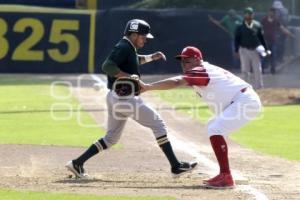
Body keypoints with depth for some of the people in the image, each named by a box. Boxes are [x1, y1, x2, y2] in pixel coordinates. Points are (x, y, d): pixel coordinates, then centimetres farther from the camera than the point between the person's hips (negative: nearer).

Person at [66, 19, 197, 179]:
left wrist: (150, 57, 26)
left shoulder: (128, 48, 17)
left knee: (111, 137, 16)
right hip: (124, 97, -10)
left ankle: (77, 163, 11)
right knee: (157, 123, -4)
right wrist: (129, 76, -25)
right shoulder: (123, 48, -14)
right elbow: (107, 66, -27)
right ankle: (175, 166, -5)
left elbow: (135, 60, 39)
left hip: (115, 98, 10)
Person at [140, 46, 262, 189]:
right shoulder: (208, 69, 16)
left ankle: (226, 178, -28)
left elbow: (176, 82, -29)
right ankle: (224, 176, 21)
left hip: (245, 101, -11)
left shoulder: (201, 71, -15)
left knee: (216, 129, -24)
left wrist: (147, 87, -35)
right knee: (213, 128, 24)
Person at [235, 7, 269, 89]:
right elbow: (236, 39, 4)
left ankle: (258, 87, 8)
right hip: (244, 51, -1)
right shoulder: (240, 26, 1)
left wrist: (265, 49, 7)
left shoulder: (257, 25, 4)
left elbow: (262, 38, 10)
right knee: (245, 71, 2)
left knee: (257, 70, 2)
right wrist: (237, 51, -3)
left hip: (255, 50, 1)